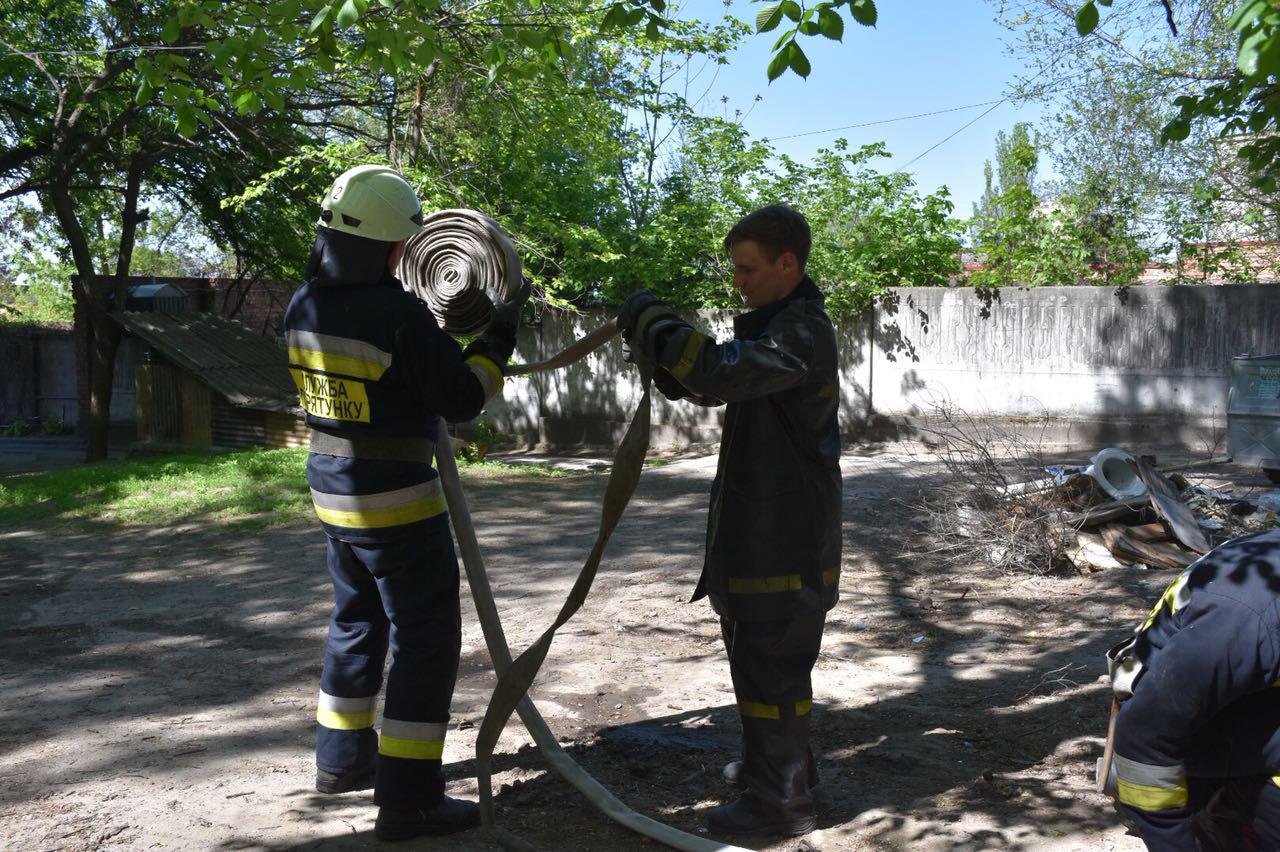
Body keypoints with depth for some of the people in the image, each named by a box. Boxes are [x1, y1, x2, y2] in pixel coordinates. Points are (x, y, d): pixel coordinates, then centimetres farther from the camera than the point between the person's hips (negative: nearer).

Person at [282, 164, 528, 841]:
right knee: (426, 639, 1)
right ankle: (408, 799, 4)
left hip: (332, 487, 8)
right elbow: (463, 399, -16)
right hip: (395, 500, -8)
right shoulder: (399, 316, -23)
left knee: (357, 622, 23)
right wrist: (500, 334, -3)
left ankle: (343, 758, 36)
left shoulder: (303, 307, 0)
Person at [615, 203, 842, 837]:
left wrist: (650, 320, -23)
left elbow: (721, 372, -34)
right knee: (753, 651, 21)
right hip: (757, 523, 10)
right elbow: (705, 385, 18)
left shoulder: (802, 331, -18)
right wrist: (660, 354, -1)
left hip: (785, 532, -10)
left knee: (770, 661, -3)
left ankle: (780, 801, 9)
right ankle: (774, 762, 37)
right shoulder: (774, 321, 15)